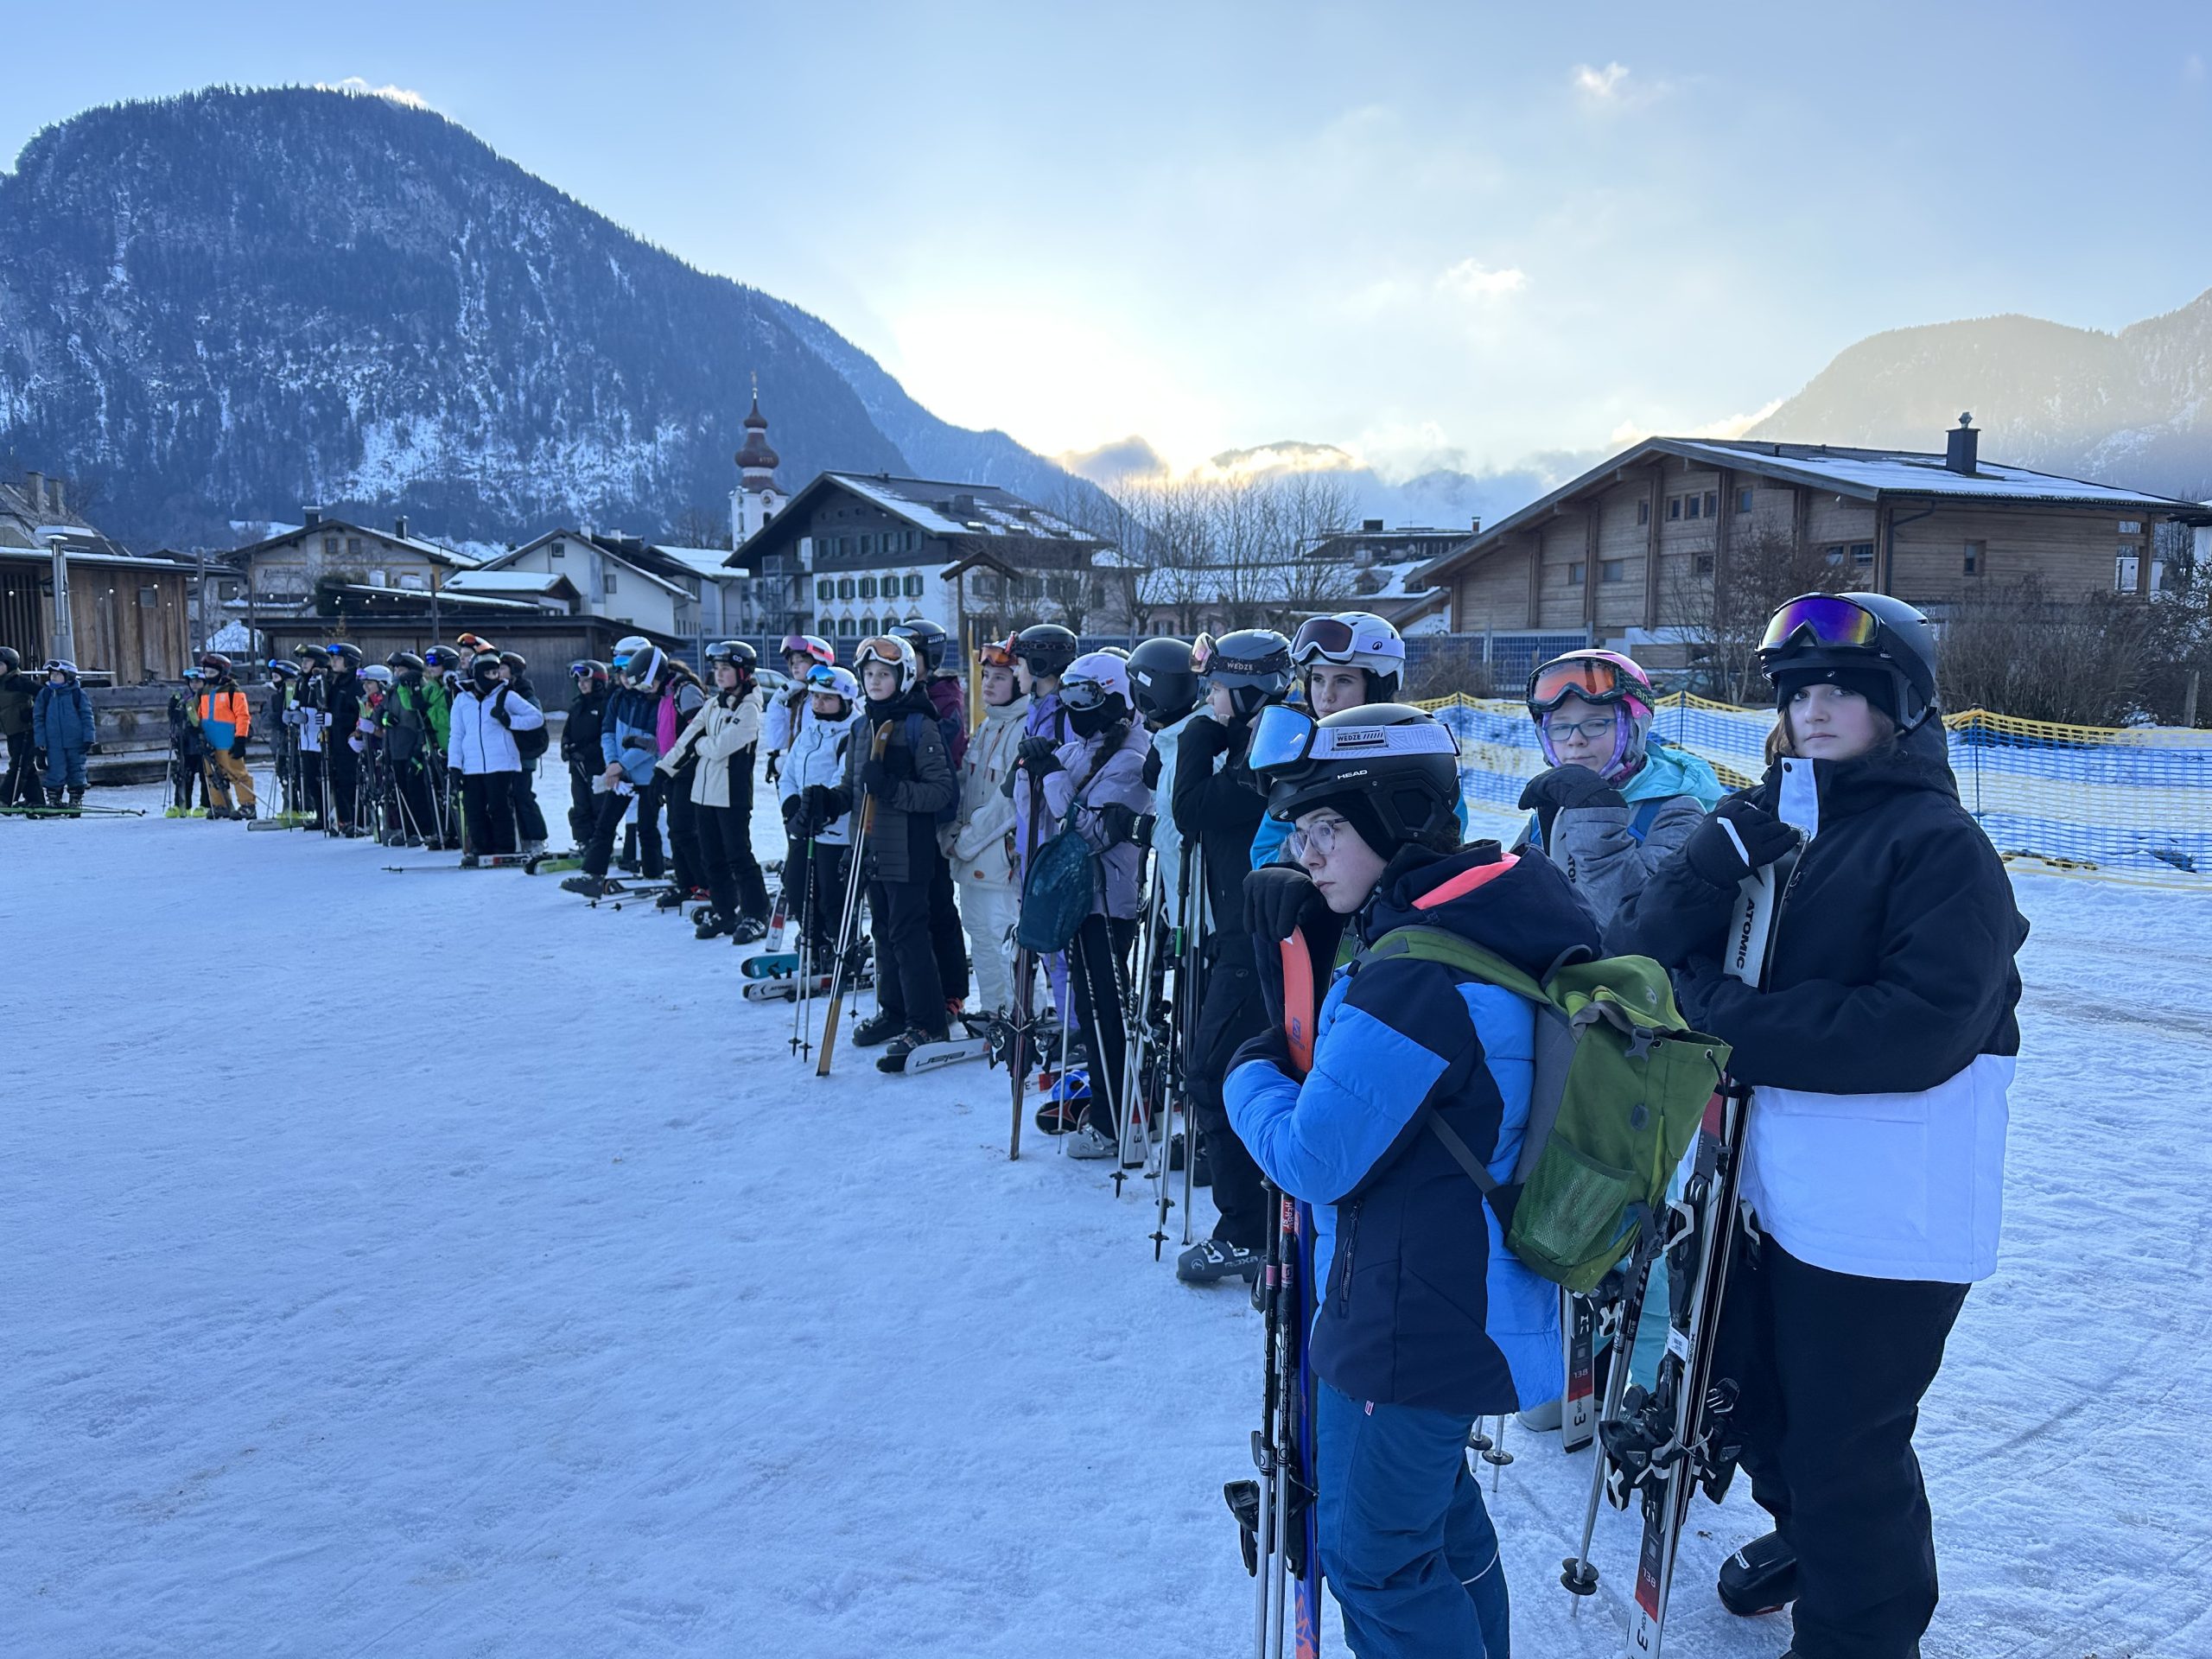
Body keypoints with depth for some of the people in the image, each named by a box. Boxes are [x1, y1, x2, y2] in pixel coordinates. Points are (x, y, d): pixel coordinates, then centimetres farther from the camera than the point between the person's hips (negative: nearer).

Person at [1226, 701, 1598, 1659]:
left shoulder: (1411, 977, -28)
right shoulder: (1498, 926, 3)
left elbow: (1312, 1157, -22)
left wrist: (1251, 1074, -5)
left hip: (1408, 1319, -10)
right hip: (1474, 1303, 10)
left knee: (1372, 1552, 8)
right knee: (1436, 1509, 27)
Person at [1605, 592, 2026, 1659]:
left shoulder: (1942, 846, -15)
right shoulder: (1772, 824, 3)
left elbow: (1918, 1030, -26)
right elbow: (1642, 953, -5)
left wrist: (1726, 1015, -24)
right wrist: (1730, 849, -22)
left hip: (1886, 1217, -7)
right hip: (1772, 1191, 7)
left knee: (1843, 1449, 7)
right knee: (1759, 1396, 26)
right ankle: (1808, 1533, 55)